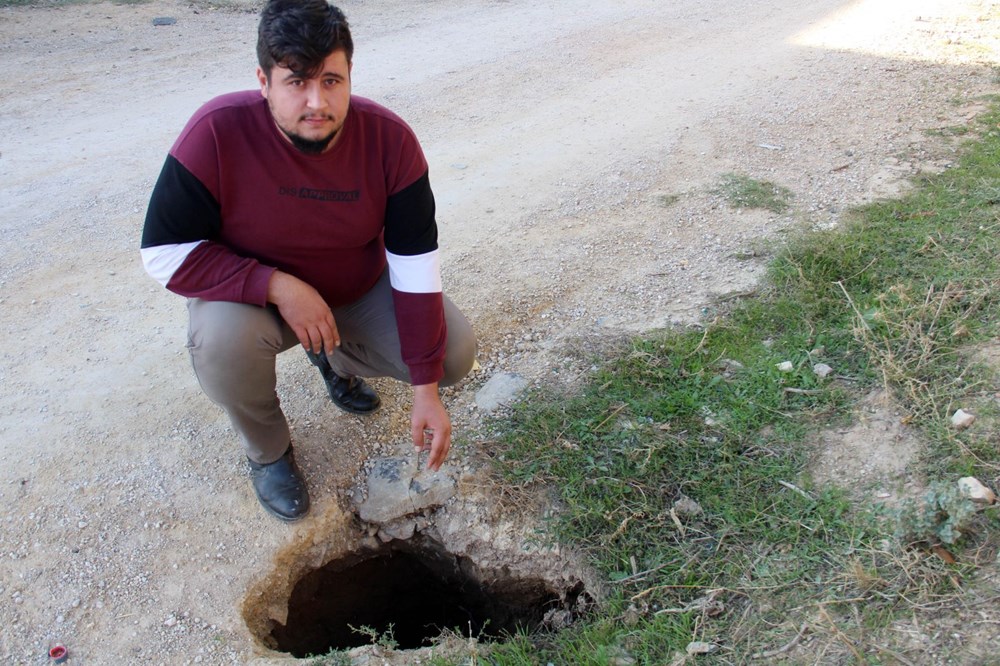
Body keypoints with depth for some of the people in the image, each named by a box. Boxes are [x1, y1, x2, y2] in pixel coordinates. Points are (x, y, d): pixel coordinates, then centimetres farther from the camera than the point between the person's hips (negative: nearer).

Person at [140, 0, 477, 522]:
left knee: (456, 353, -13)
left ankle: (337, 358, 18)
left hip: (359, 292, 3)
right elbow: (164, 252, -23)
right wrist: (280, 286, -35)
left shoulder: (389, 139, -21)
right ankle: (267, 451, -1)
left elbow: (416, 265, -20)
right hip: (250, 295, -2)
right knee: (222, 342, -36)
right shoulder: (218, 132, -27)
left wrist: (426, 391, -22)